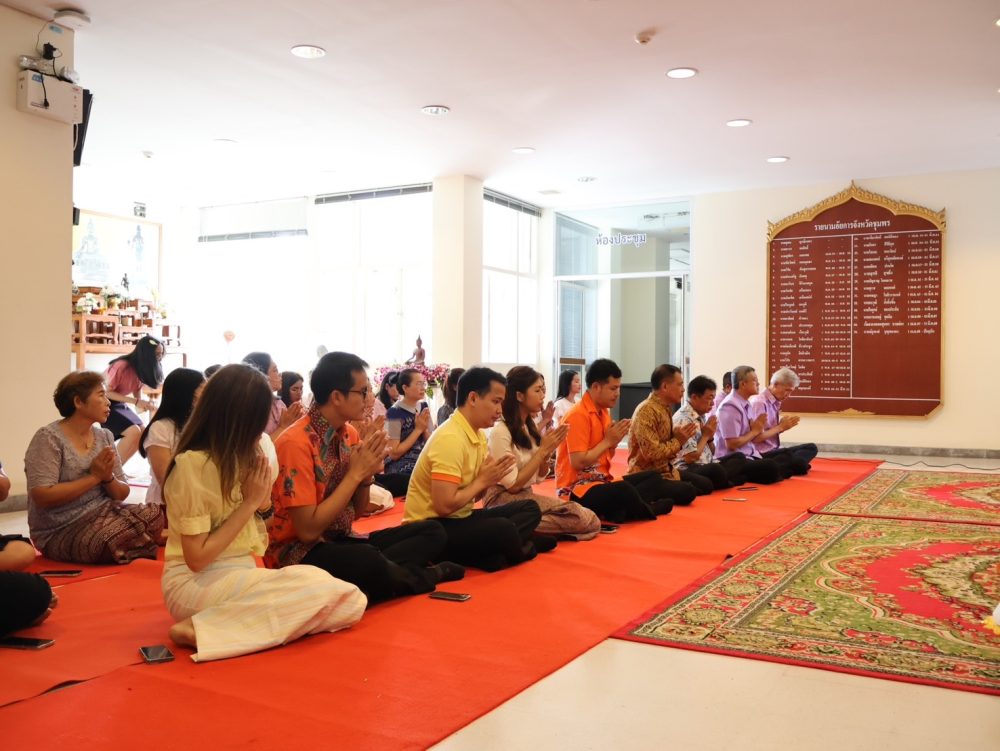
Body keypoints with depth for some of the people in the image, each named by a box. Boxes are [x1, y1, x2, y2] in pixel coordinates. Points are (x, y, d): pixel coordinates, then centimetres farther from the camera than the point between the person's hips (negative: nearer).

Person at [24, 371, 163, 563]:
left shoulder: (105, 436, 10)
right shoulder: (49, 438, -8)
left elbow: (122, 494, 10)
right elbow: (42, 497, -19)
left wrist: (108, 478, -12)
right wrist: (94, 477, -16)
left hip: (104, 515, 5)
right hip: (61, 532, -5)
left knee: (156, 515, -23)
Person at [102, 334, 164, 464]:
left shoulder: (142, 368, -4)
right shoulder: (121, 366, -28)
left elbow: (137, 390, 3)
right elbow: (107, 392, -22)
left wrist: (143, 404, -19)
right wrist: (136, 402, -28)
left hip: (120, 404, 8)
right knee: (134, 432, -23)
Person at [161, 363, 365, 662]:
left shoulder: (238, 456, 7)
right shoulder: (192, 464, -16)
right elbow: (197, 558, -17)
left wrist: (262, 499, -12)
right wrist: (250, 502, -14)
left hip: (239, 573, 8)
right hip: (196, 583, -8)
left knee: (351, 602, -12)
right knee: (318, 588, -28)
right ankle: (201, 628, -21)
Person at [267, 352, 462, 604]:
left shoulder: (348, 434, 5)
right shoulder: (296, 443, -19)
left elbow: (357, 512, 11)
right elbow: (307, 530, -22)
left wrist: (367, 472, -9)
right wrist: (356, 473, -19)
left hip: (340, 540, 8)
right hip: (300, 552, -8)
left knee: (432, 532, -4)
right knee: (367, 561, -37)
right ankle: (423, 575, -9)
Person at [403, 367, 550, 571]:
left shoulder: (478, 434, 7)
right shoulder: (450, 439, -22)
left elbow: (474, 496, 12)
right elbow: (445, 506, -27)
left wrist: (490, 478, -9)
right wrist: (482, 481, -14)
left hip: (461, 516, 10)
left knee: (530, 509, 5)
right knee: (504, 530, -32)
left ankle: (492, 552, -16)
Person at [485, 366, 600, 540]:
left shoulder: (530, 426, 10)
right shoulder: (500, 431, -16)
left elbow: (539, 477, 13)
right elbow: (513, 485, -16)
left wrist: (548, 451, -7)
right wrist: (543, 450, -13)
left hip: (527, 495, 9)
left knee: (590, 519, -11)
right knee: (581, 518, -22)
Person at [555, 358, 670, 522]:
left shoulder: (603, 412, 12)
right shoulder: (578, 416, -16)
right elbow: (578, 463, -21)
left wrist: (614, 441, -3)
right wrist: (608, 441, -14)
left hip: (601, 481, 10)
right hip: (577, 489, -10)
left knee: (654, 478, 3)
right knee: (625, 490, -37)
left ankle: (620, 510, -22)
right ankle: (646, 510, -3)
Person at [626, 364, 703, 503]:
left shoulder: (666, 408, 10)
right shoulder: (646, 411, -20)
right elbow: (652, 453, -27)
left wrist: (678, 436, -1)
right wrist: (678, 441, -13)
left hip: (666, 471, 10)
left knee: (706, 485, 10)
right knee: (687, 492, -29)